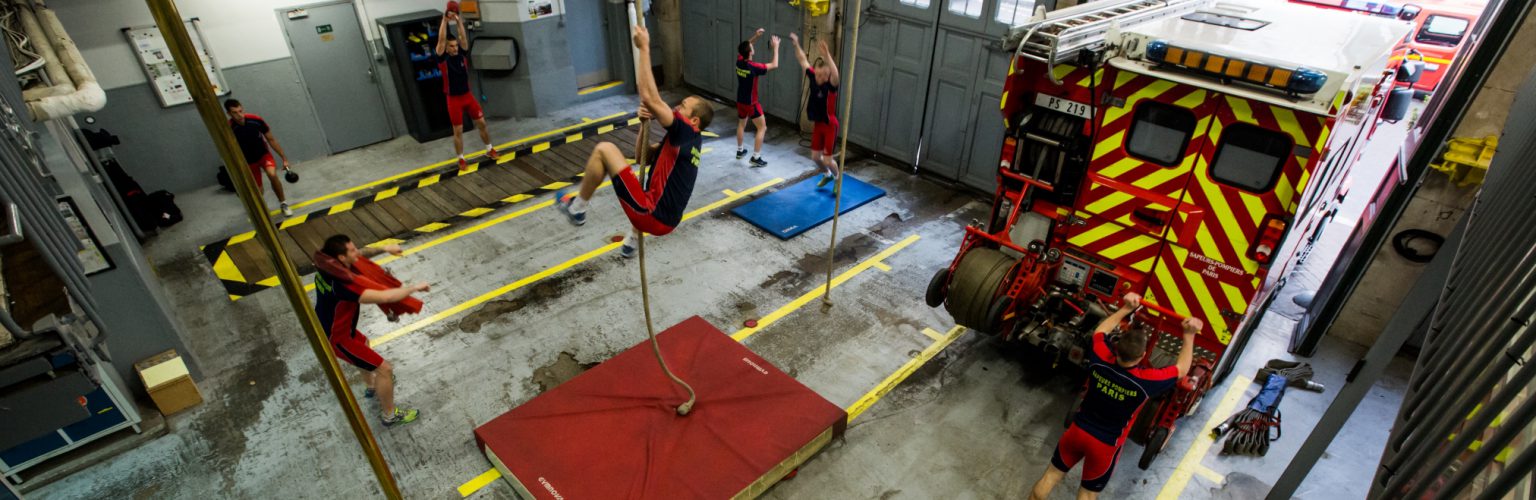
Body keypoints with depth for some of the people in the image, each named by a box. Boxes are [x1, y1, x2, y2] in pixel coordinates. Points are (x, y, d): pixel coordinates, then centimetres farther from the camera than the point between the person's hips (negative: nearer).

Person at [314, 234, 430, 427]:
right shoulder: (342, 285, -39)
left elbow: (362, 254, 9)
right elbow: (384, 297, -42)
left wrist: (384, 249, -2)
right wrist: (414, 287, -28)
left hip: (327, 328, 10)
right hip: (335, 338, -10)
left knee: (364, 343, 37)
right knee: (384, 369, -1)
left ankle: (372, 387, 58)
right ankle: (391, 415, 18)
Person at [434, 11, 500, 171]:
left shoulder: (462, 54, 1)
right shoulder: (442, 58, -10)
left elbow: (463, 37, -9)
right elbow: (441, 39, -20)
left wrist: (458, 20, -17)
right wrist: (445, 20, -19)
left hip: (468, 95, 4)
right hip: (454, 99, -4)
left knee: (481, 123, 9)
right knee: (458, 131, 1)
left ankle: (490, 150, 26)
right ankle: (461, 159, 12)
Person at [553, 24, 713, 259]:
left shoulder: (685, 132, -10)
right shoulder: (689, 141, 16)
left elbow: (650, 98, -21)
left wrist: (644, 48, -15)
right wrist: (646, 121, 7)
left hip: (654, 217, -10)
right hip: (664, 219, 10)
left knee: (605, 149, -6)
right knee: (646, 184, 47)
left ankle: (577, 208, 11)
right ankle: (631, 242, 45)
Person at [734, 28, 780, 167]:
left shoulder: (739, 61, -6)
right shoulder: (753, 67, -26)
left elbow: (744, 47, 15)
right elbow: (774, 65, -18)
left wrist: (755, 36, 6)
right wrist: (776, 47, -10)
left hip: (740, 101, 7)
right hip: (751, 103, -7)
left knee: (741, 124, 27)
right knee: (762, 128, 3)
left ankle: (739, 151, 40)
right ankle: (756, 158, 0)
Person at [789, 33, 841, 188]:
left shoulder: (831, 85, -23)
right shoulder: (813, 78, -6)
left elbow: (835, 73, -46)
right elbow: (803, 61, 4)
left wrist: (826, 54, -61)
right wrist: (796, 44, -2)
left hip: (830, 125, -6)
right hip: (817, 124, 6)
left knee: (827, 160, -2)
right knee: (815, 156, 16)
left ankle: (838, 178, 29)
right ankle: (827, 175, 45)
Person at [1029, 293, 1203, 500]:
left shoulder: (1100, 362, -19)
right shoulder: (1145, 381, -27)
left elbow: (1100, 331, 4)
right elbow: (1182, 368, -7)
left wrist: (1125, 309, 5)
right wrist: (1189, 335, -5)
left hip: (1078, 430, 2)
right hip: (1106, 444, -2)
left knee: (1052, 474, 18)